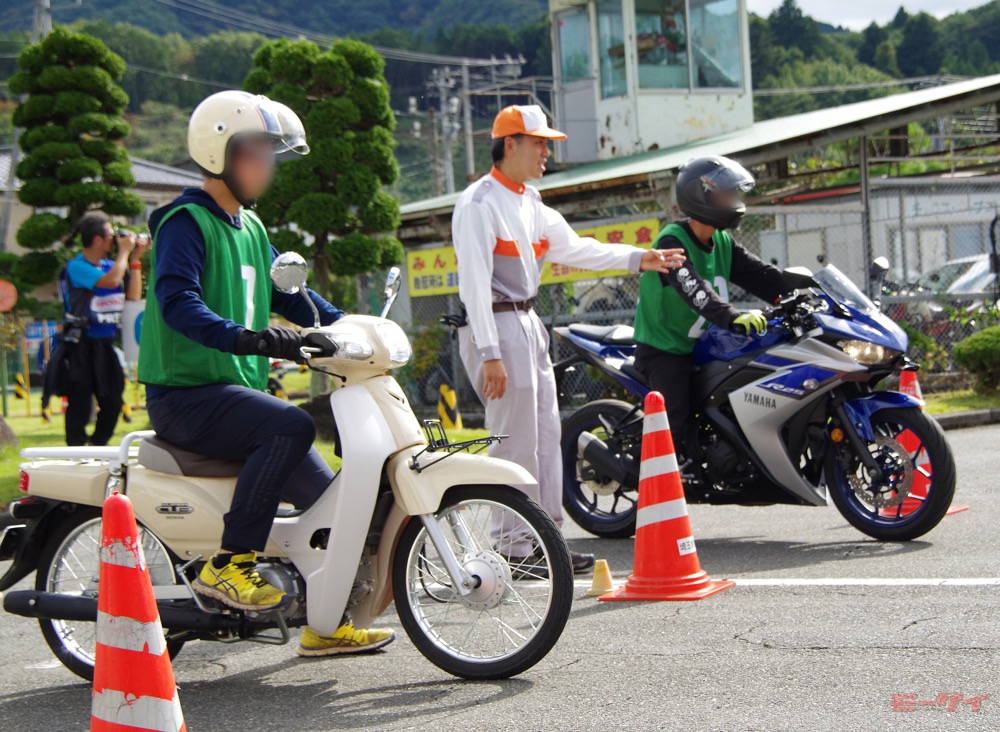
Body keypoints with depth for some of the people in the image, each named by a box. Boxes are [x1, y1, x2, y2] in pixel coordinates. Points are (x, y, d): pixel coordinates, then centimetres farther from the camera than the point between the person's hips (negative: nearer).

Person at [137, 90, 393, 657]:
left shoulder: (251, 227, 17)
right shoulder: (185, 222, -11)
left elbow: (285, 290, 25)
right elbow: (177, 300, -27)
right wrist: (243, 338, -42)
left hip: (240, 390, 9)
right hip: (187, 395, -9)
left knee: (325, 495, 7)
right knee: (293, 427, -33)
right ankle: (229, 564, -26)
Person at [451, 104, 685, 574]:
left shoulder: (530, 202, 16)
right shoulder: (480, 204, -14)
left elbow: (574, 248, 21)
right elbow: (474, 281, -19)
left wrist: (638, 258, 13)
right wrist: (491, 355, -24)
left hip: (527, 323, 10)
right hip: (495, 326, -10)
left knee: (545, 435, 11)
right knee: (516, 443, -8)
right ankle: (513, 549, -1)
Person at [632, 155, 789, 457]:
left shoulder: (723, 243, 8)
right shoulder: (672, 242, -18)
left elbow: (761, 276, 0)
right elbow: (693, 289, -34)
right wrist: (732, 317, -49)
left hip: (704, 346, 8)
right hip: (664, 350, -8)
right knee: (676, 432, -21)